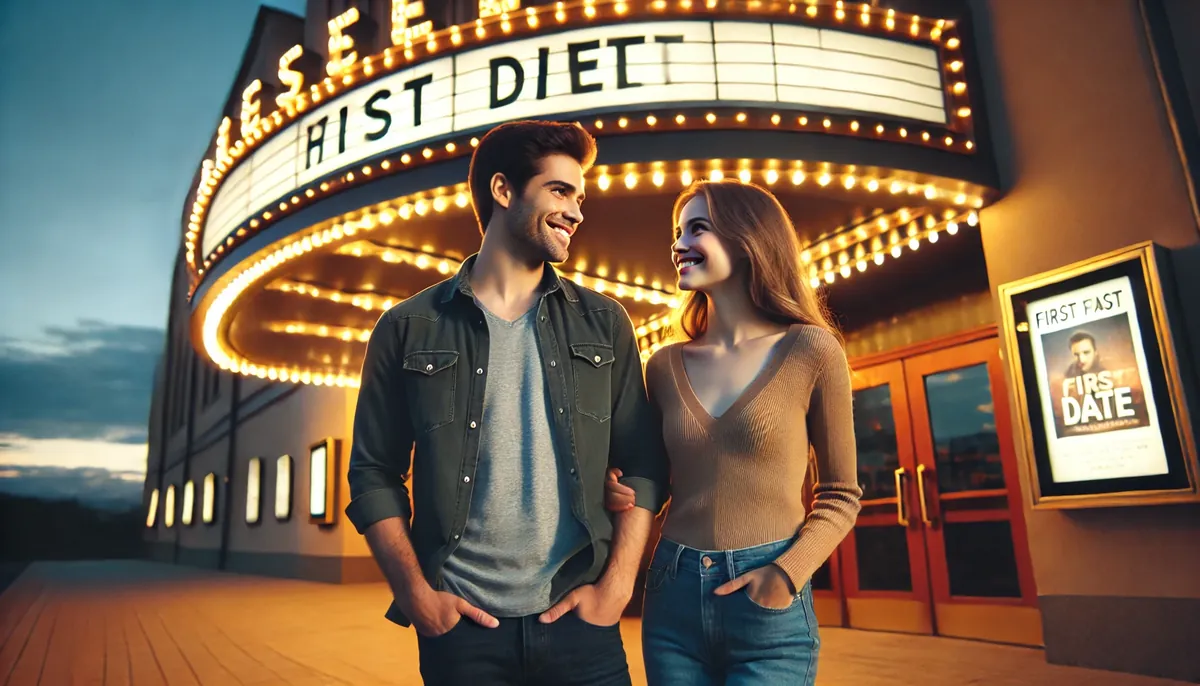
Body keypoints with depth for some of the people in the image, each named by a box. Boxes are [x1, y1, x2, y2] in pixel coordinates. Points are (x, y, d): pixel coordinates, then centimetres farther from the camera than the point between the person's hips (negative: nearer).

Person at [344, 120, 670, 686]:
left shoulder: (604, 325, 4)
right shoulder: (408, 330, 0)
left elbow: (643, 464, 3)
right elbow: (375, 473, 2)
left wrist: (616, 585, -5)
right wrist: (416, 593, -6)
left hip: (578, 621, 1)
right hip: (460, 624, -1)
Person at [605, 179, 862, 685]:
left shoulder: (811, 350, -6)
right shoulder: (665, 366, 3)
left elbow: (840, 494, 0)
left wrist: (788, 572, -13)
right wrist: (619, 490, -6)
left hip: (769, 613, -3)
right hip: (671, 602, 4)